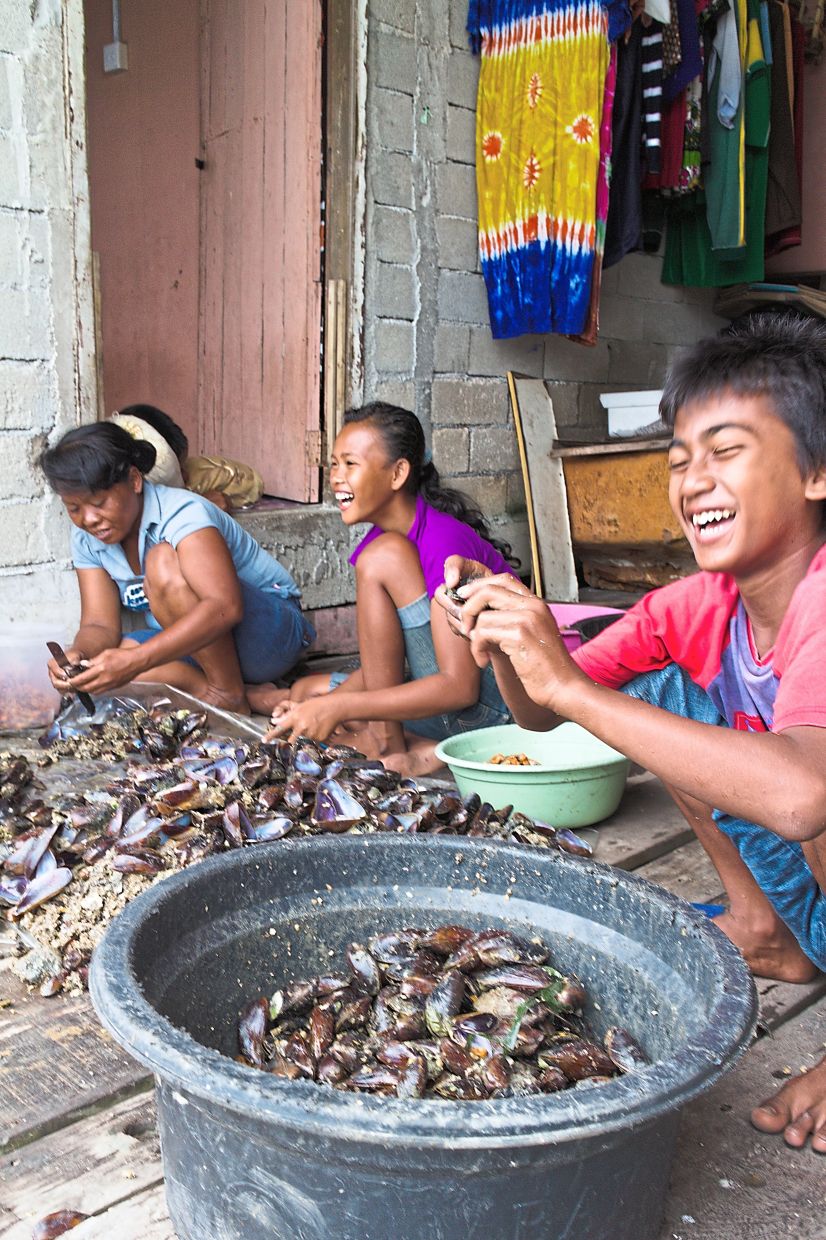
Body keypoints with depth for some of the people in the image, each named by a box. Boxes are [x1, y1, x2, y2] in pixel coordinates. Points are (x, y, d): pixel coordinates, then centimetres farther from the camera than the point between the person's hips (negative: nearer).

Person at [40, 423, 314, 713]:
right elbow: (100, 624, -6)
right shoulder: (86, 540, 0)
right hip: (191, 644, 7)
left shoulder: (181, 513, -23)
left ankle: (230, 695, -22)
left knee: (163, 561, -31)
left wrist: (136, 660, -46)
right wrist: (79, 654, -31)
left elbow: (225, 607, -38)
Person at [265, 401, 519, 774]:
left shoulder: (443, 541, -21)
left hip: (490, 700, -9)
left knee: (384, 556, -22)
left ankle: (389, 745, -16)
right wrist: (320, 708, -10)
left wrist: (338, 707, -27)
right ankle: (424, 750, -5)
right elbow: (383, 660, 7)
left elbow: (459, 686, -27)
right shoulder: (382, 536, 6)